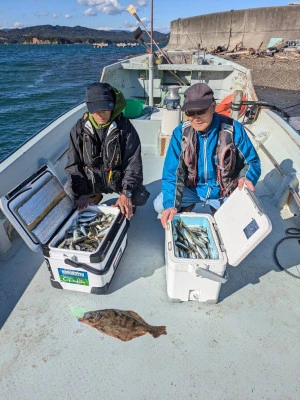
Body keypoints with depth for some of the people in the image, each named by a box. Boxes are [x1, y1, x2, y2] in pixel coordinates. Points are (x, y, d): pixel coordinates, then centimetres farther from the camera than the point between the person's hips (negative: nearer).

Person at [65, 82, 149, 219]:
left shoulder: (124, 126, -11)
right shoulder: (79, 128, -5)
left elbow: (133, 162, -14)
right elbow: (73, 165, -5)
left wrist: (126, 193, -25)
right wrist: (82, 193, -18)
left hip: (119, 179, -1)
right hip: (90, 180, 2)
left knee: (140, 198, -26)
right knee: (68, 192, -22)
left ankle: (127, 205, 16)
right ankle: (94, 197, 15)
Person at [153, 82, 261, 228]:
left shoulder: (234, 129, -17)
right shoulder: (181, 132, -13)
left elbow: (252, 162, -7)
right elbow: (172, 171, -14)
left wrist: (246, 178, -32)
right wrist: (171, 204, -27)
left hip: (224, 192, 0)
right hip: (192, 188, 1)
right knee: (160, 205, -17)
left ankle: (217, 209, 17)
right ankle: (186, 209, 18)